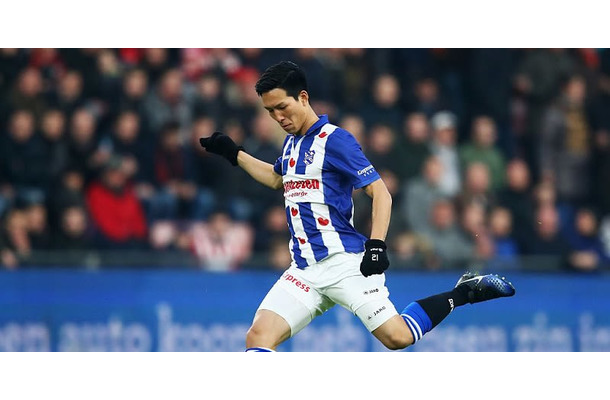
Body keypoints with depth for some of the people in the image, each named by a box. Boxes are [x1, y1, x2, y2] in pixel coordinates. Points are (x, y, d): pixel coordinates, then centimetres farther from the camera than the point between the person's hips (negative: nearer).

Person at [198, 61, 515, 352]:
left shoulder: (334, 140, -8)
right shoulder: (291, 142, 16)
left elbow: (380, 193, -12)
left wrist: (376, 245, -22)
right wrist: (235, 154, 33)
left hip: (344, 263, -7)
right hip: (303, 270, 7)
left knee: (397, 336, -16)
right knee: (258, 337, -14)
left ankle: (464, 293, 6)